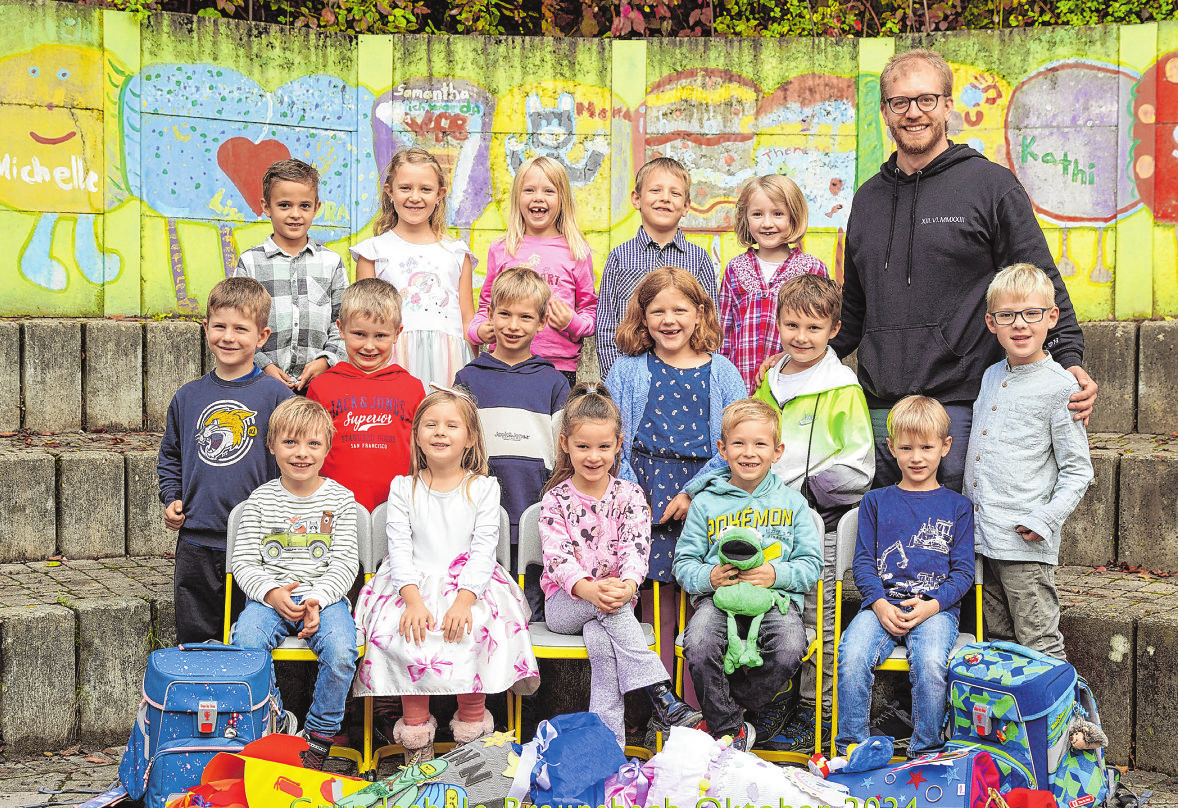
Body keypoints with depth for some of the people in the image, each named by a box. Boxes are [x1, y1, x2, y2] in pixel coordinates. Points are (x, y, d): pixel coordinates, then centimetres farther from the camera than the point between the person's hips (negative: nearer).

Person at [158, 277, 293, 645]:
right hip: (196, 543, 3)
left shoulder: (275, 395, -4)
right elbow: (170, 457, 21)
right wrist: (171, 499, 7)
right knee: (193, 640, 12)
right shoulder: (188, 397, 8)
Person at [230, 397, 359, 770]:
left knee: (341, 653, -30)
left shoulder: (339, 499, 5)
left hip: (326, 597, -1)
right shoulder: (261, 499, 7)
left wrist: (317, 599, -17)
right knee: (244, 645, -29)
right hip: (269, 597, 1)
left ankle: (320, 733, -4)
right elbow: (244, 562, 4)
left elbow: (345, 563, 0)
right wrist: (272, 594, -14)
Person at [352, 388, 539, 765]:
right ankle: (416, 726, -13)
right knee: (402, 634, -28)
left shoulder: (483, 488, 5)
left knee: (473, 631, -30)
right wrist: (413, 600, -18)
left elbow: (484, 549, -4)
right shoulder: (403, 488, 8)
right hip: (414, 584, 1)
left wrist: (463, 601, -20)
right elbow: (399, 548, -1)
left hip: (469, 585, -1)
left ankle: (472, 721, -11)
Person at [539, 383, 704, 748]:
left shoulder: (629, 496, 4)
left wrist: (626, 585, -33)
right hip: (564, 603, 0)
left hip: (616, 597, 1)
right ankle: (661, 695, -39)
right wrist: (588, 588, -34)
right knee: (606, 610, -35)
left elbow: (635, 548, -10)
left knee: (600, 639, -34)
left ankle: (608, 741, -34)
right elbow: (558, 557, -12)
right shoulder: (556, 500, 1)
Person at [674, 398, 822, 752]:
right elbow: (684, 562, 11)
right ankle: (729, 728, -7)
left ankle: (720, 709, -7)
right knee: (699, 647, -32)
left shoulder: (792, 502, 13)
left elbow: (811, 564, 9)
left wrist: (777, 574, -11)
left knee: (790, 649, -32)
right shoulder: (705, 503, 12)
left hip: (776, 598, 0)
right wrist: (708, 576, -11)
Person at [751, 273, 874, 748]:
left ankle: (815, 709, 11)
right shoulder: (769, 383, 11)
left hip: (820, 518, -5)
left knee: (818, 615, 2)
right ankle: (775, 698, 22)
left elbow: (858, 464, -9)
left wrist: (806, 488, -15)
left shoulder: (842, 388, -7)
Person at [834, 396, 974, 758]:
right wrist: (879, 604, -8)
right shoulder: (876, 502, 17)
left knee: (931, 664, -32)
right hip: (882, 603, 1)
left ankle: (926, 754, -14)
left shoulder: (957, 506, 14)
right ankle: (851, 748, -14)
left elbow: (963, 570, 8)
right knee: (852, 655, -29)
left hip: (936, 607, -1)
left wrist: (932, 605, -10)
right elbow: (863, 561, 11)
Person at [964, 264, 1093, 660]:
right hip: (981, 537, 7)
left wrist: (1045, 519, -18)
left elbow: (1078, 471, -7)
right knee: (999, 644, 15)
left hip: (1026, 543, -7)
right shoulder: (990, 377, 12)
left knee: (1041, 651, -3)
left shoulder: (1060, 386, -8)